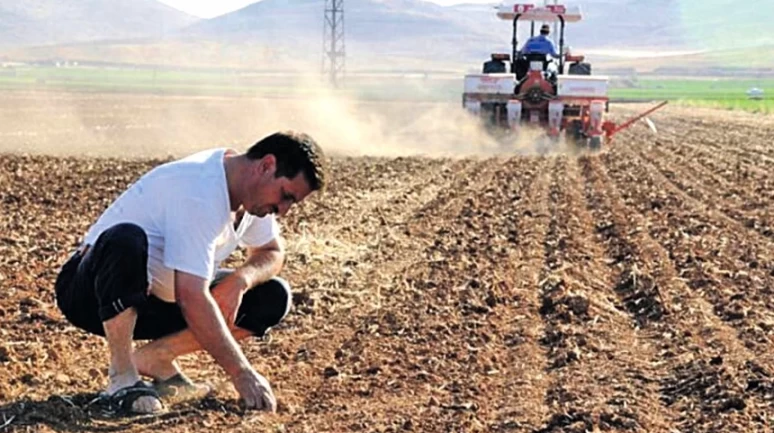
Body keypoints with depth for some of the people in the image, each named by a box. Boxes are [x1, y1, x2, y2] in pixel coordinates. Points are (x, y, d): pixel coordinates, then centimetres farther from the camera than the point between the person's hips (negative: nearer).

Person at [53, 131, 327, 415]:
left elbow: (272, 253, 11)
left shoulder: (253, 189, -3)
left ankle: (154, 357, 3)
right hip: (93, 294, -8)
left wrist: (240, 279, -13)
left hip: (160, 301, 8)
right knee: (126, 240, -42)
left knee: (273, 297, -6)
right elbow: (192, 298, -36)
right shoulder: (198, 192, -30)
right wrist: (241, 374, -36)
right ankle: (121, 377, -24)